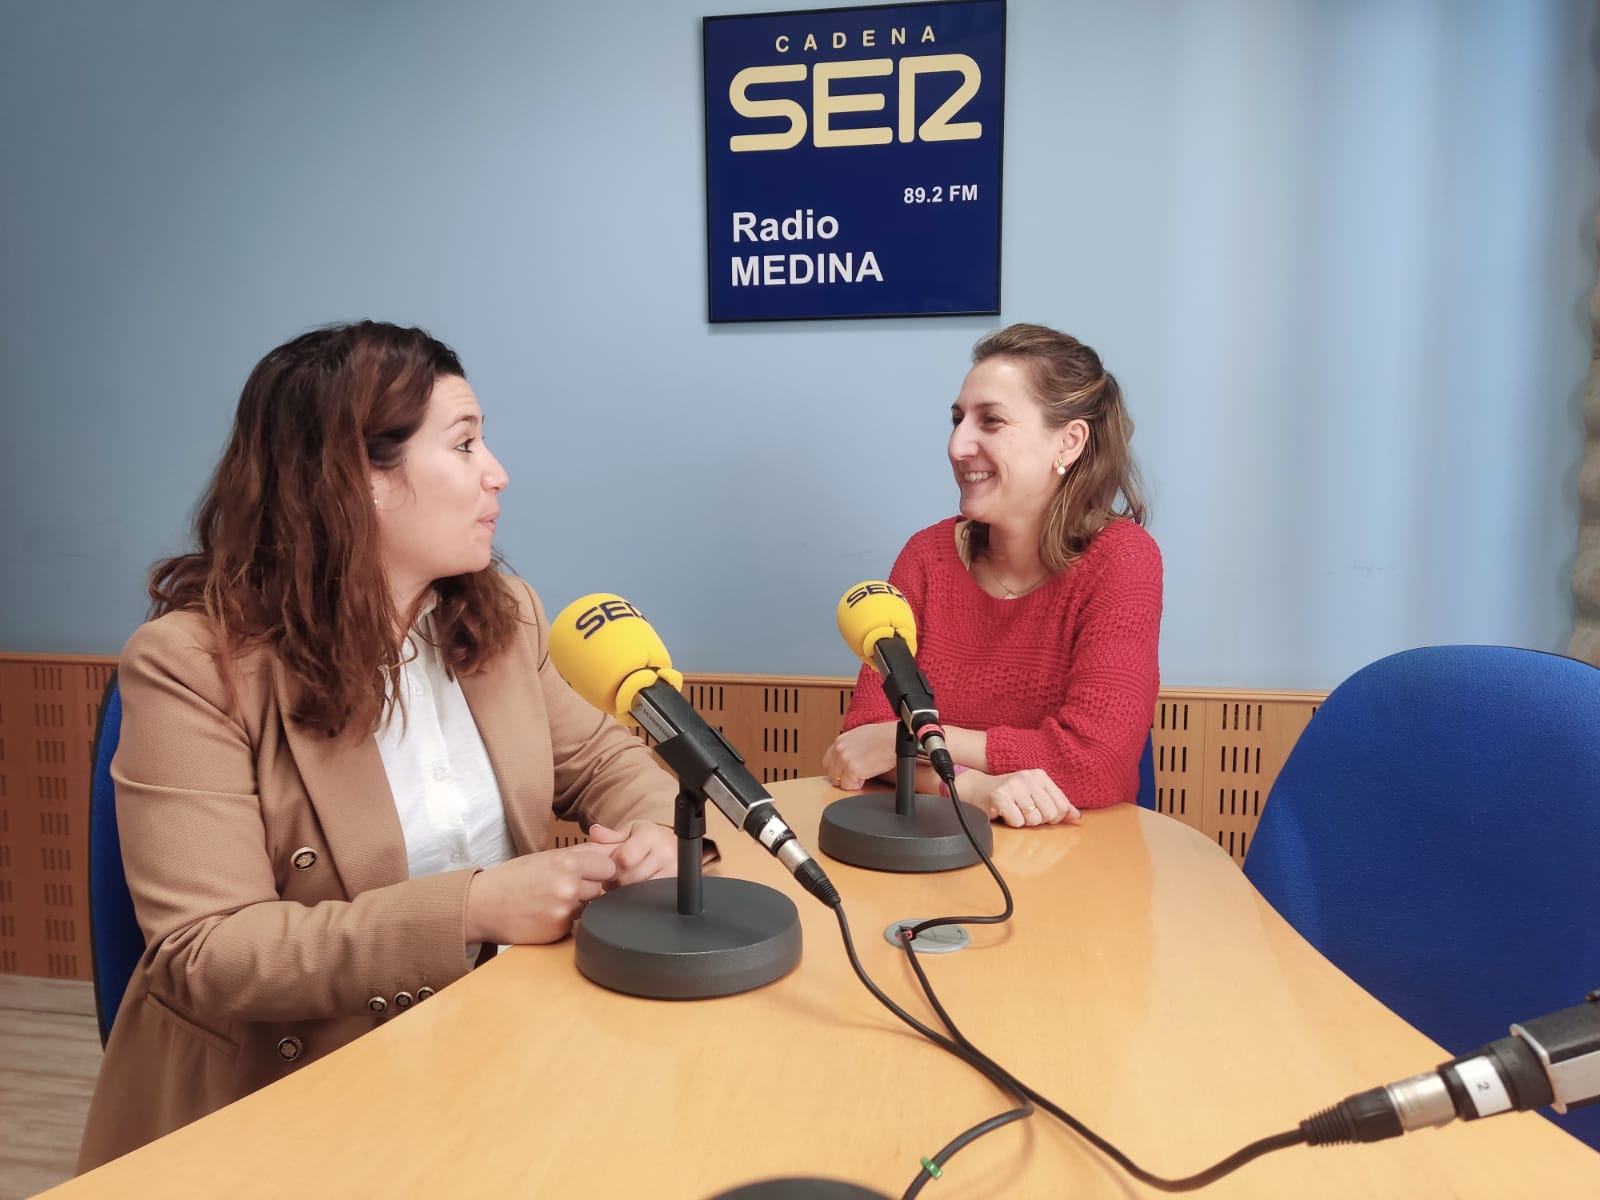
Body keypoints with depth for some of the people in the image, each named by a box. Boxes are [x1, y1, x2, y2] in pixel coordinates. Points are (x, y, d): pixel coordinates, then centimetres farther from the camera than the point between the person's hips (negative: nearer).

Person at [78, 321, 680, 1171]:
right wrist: (474, 909, -27)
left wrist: (654, 830, -11)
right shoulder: (189, 665, -15)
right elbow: (204, 954, -19)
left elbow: (602, 760, 11)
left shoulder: (501, 614, 3)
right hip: (278, 1101, -5)